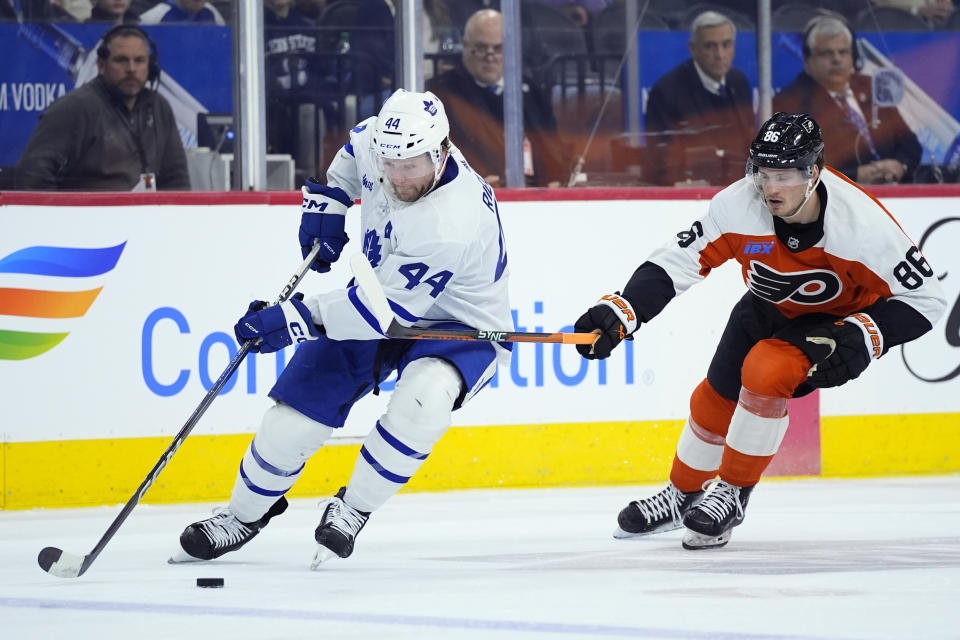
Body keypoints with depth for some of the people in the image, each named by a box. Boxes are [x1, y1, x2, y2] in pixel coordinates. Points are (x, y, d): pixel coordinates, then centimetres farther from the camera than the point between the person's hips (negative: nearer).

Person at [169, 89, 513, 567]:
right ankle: (244, 514, 21)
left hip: (459, 328, -6)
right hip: (381, 297, 6)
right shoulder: (378, 140, -17)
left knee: (420, 402, -36)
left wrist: (294, 319, -36)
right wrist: (326, 201, 1)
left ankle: (353, 510, -13)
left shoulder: (452, 225, -39)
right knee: (298, 412, -2)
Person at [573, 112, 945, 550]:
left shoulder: (860, 222, -35)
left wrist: (861, 338, -36)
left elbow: (925, 299, -25)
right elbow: (675, 263, -21)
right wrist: (620, 312, -35)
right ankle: (684, 496, 38)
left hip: (837, 319, -5)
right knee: (716, 398, 9)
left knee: (765, 372, -27)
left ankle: (732, 495, -7)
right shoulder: (738, 206, -28)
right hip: (767, 309, 5)